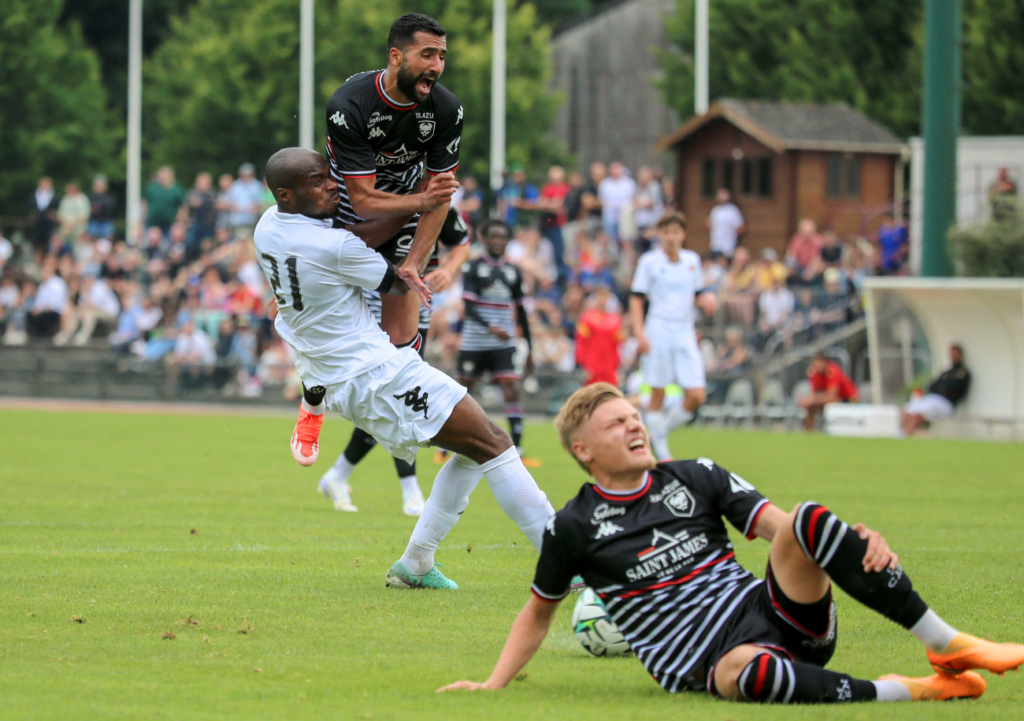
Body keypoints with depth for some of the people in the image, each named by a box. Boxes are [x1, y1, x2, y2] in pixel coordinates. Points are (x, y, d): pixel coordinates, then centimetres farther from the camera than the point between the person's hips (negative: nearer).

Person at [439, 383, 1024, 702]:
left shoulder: (698, 479, 13)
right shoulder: (575, 527, 6)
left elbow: (776, 524, 2)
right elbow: (539, 611, 19)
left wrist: (860, 544, -17)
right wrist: (493, 685, 8)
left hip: (776, 617, 4)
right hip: (708, 664, -4)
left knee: (808, 521, -25)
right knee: (748, 670, -44)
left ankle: (948, 645, -25)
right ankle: (902, 691, -30)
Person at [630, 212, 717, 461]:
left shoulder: (692, 261, 10)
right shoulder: (649, 261, -2)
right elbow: (636, 299, -2)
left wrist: (706, 300, -3)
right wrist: (639, 334, -13)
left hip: (685, 333, 4)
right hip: (658, 332, -4)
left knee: (696, 396, -6)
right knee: (658, 394, -2)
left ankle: (660, 434, 14)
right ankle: (660, 450, 9)